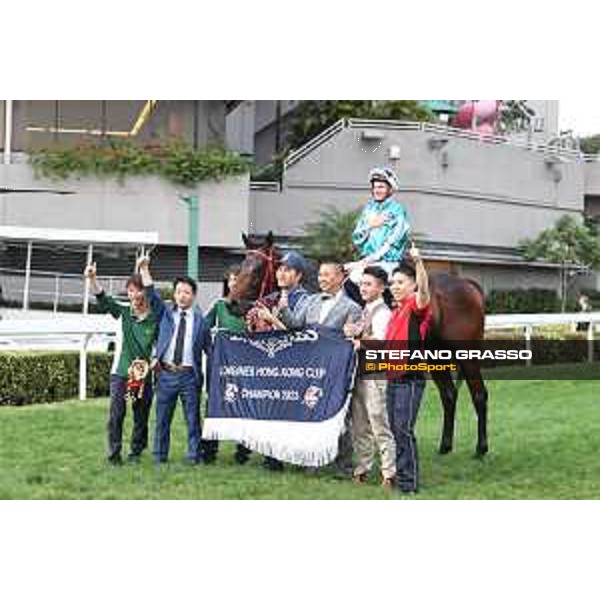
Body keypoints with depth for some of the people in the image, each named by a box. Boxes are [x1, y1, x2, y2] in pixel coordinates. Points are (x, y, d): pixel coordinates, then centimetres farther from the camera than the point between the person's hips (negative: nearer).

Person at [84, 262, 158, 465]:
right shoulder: (123, 312, 3)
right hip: (120, 372, 0)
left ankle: (136, 452, 21)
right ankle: (114, 453, -1)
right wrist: (92, 279, -25)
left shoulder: (155, 318, 0)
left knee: (141, 416, 7)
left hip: (144, 374, 0)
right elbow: (102, 298, -10)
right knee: (116, 414, -7)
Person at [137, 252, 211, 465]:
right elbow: (151, 294, -2)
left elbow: (209, 347, 7)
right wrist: (144, 270, -12)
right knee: (162, 418, 6)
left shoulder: (199, 320, 7)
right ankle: (159, 456, 13)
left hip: (189, 376, -1)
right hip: (166, 374, 1)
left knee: (193, 418, 2)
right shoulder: (165, 312, 10)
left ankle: (195, 456, 8)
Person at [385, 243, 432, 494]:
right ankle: (400, 475, 21)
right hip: (393, 377, 9)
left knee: (404, 429, -10)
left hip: (410, 377, -9)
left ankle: (409, 482, -4)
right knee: (395, 429, 12)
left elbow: (424, 289, -30)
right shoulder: (396, 312, 18)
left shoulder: (417, 306, -7)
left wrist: (418, 262, -44)